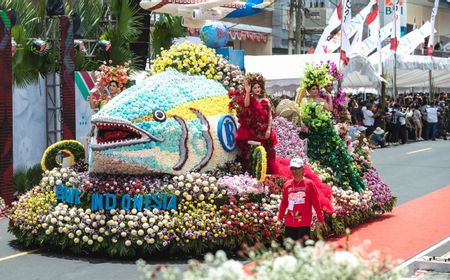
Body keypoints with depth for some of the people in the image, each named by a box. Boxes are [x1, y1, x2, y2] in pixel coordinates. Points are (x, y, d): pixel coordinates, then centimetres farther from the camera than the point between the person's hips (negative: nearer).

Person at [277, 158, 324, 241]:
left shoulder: (309, 184, -1)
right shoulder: (287, 185, 9)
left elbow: (316, 203, -2)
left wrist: (320, 219, -5)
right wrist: (280, 218, 13)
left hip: (304, 224, -4)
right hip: (289, 224, 4)